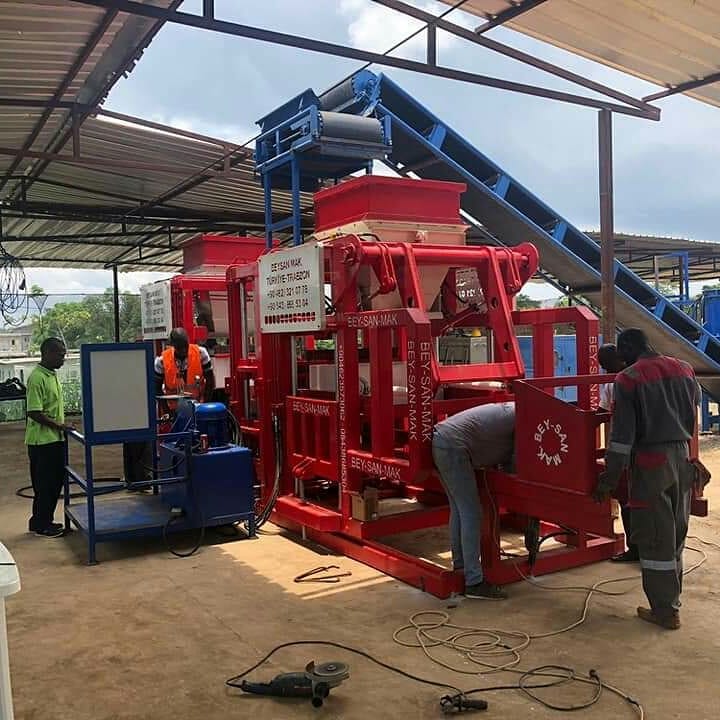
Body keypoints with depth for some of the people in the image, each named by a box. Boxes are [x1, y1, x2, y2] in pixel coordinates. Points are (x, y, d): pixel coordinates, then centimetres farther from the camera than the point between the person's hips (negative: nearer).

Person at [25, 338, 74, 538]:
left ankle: (43, 520, 26)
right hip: (42, 441, -9)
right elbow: (34, 413, -22)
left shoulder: (52, 375, 10)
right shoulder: (37, 378, -19)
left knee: (56, 481, 15)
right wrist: (59, 425, -17)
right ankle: (41, 525, 14)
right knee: (45, 484, 1)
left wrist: (61, 426, 13)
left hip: (55, 439, 9)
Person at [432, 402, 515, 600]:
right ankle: (474, 583, -2)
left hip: (441, 439, 10)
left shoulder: (513, 410, 20)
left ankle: (460, 565, 30)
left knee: (459, 509, 19)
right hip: (453, 445, -10)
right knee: (471, 513, -5)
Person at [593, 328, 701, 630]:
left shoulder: (628, 379, -10)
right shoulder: (684, 369, 7)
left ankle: (665, 611, 9)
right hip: (683, 460, 6)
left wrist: (608, 479, -8)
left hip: (651, 464, -6)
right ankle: (671, 601, 28)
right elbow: (694, 412, 17)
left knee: (654, 539, 3)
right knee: (676, 535, 17)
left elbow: (622, 435, -13)